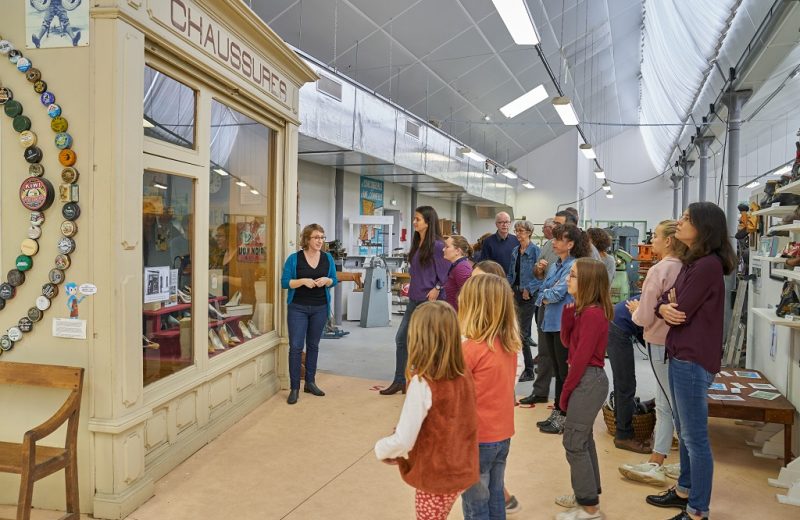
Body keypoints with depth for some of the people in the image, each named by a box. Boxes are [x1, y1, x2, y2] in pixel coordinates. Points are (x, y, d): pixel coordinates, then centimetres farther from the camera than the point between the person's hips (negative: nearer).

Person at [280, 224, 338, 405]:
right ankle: (294, 388, 4)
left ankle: (310, 383, 25)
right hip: (298, 308, -3)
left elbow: (334, 280, 9)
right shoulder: (294, 258, -6)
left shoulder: (327, 258, 3)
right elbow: (285, 282, -7)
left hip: (320, 308, 3)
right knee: (296, 347, -4)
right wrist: (303, 281, -22)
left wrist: (326, 280, -13)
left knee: (313, 346, 13)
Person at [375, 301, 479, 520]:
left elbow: (403, 441, -23)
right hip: (459, 470, 6)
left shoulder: (422, 384, -25)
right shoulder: (465, 377, -7)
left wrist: (381, 449, -2)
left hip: (435, 477, -6)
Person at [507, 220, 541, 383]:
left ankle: (529, 371, 6)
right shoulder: (515, 251, 12)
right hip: (515, 293, 7)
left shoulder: (535, 250, -9)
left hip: (528, 295, -7)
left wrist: (529, 289, -18)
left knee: (523, 332, -5)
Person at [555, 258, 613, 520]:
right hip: (587, 379, 10)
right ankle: (588, 494, 32)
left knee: (573, 442, -2)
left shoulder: (592, 314, -21)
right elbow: (567, 341, 8)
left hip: (588, 380, -10)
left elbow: (582, 357, -21)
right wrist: (569, 312, -6)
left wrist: (565, 390, -13)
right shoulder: (584, 310, 9)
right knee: (583, 439, 19)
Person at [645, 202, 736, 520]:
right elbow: (667, 299, 9)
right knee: (684, 433, 21)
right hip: (680, 356, 10)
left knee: (696, 438, 1)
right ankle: (684, 490, 36)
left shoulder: (708, 265, -20)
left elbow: (682, 312, -20)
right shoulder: (691, 262, 14)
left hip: (693, 360, -10)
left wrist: (668, 307, 2)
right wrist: (663, 307, -13)